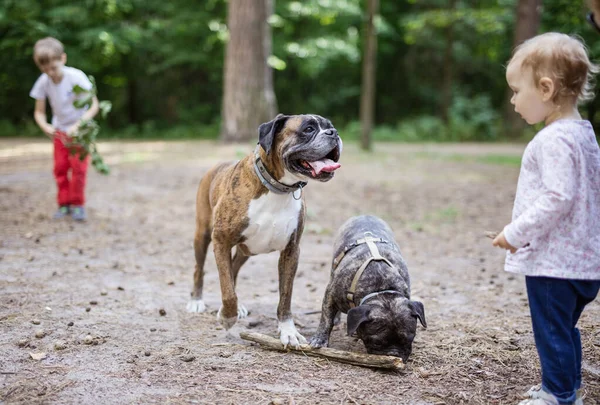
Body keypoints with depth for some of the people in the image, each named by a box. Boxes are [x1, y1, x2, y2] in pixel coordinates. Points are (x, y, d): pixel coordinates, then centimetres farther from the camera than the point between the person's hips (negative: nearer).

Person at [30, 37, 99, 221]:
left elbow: (94, 105, -26)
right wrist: (45, 126, -32)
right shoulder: (43, 82, -17)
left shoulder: (76, 77, -27)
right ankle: (64, 203, 16)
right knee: (60, 167, 3)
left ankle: (77, 204, 7)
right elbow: (39, 112, -10)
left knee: (78, 167, -8)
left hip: (80, 128, -3)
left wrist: (78, 125, -38)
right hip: (59, 130, 3)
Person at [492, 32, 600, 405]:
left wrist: (516, 233, -18)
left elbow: (557, 199, -27)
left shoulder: (554, 140, -20)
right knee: (564, 328, 22)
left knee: (552, 330, 2)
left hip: (553, 261, -10)